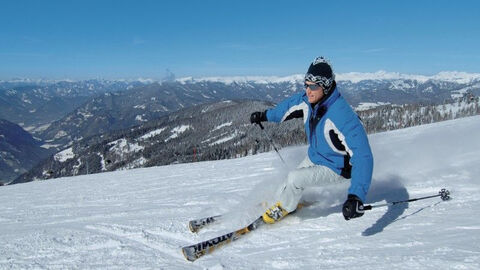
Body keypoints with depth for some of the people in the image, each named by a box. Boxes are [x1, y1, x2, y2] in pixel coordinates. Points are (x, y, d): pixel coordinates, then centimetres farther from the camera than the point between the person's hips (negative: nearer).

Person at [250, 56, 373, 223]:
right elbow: (290, 105, 9)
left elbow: (362, 156, -43)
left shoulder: (342, 117, -38)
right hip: (313, 157, 7)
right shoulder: (307, 100, -15)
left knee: (295, 179, -20)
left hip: (335, 168, -7)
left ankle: (283, 209, 10)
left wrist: (356, 197, -53)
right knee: (291, 184, 15)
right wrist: (265, 115, 21)